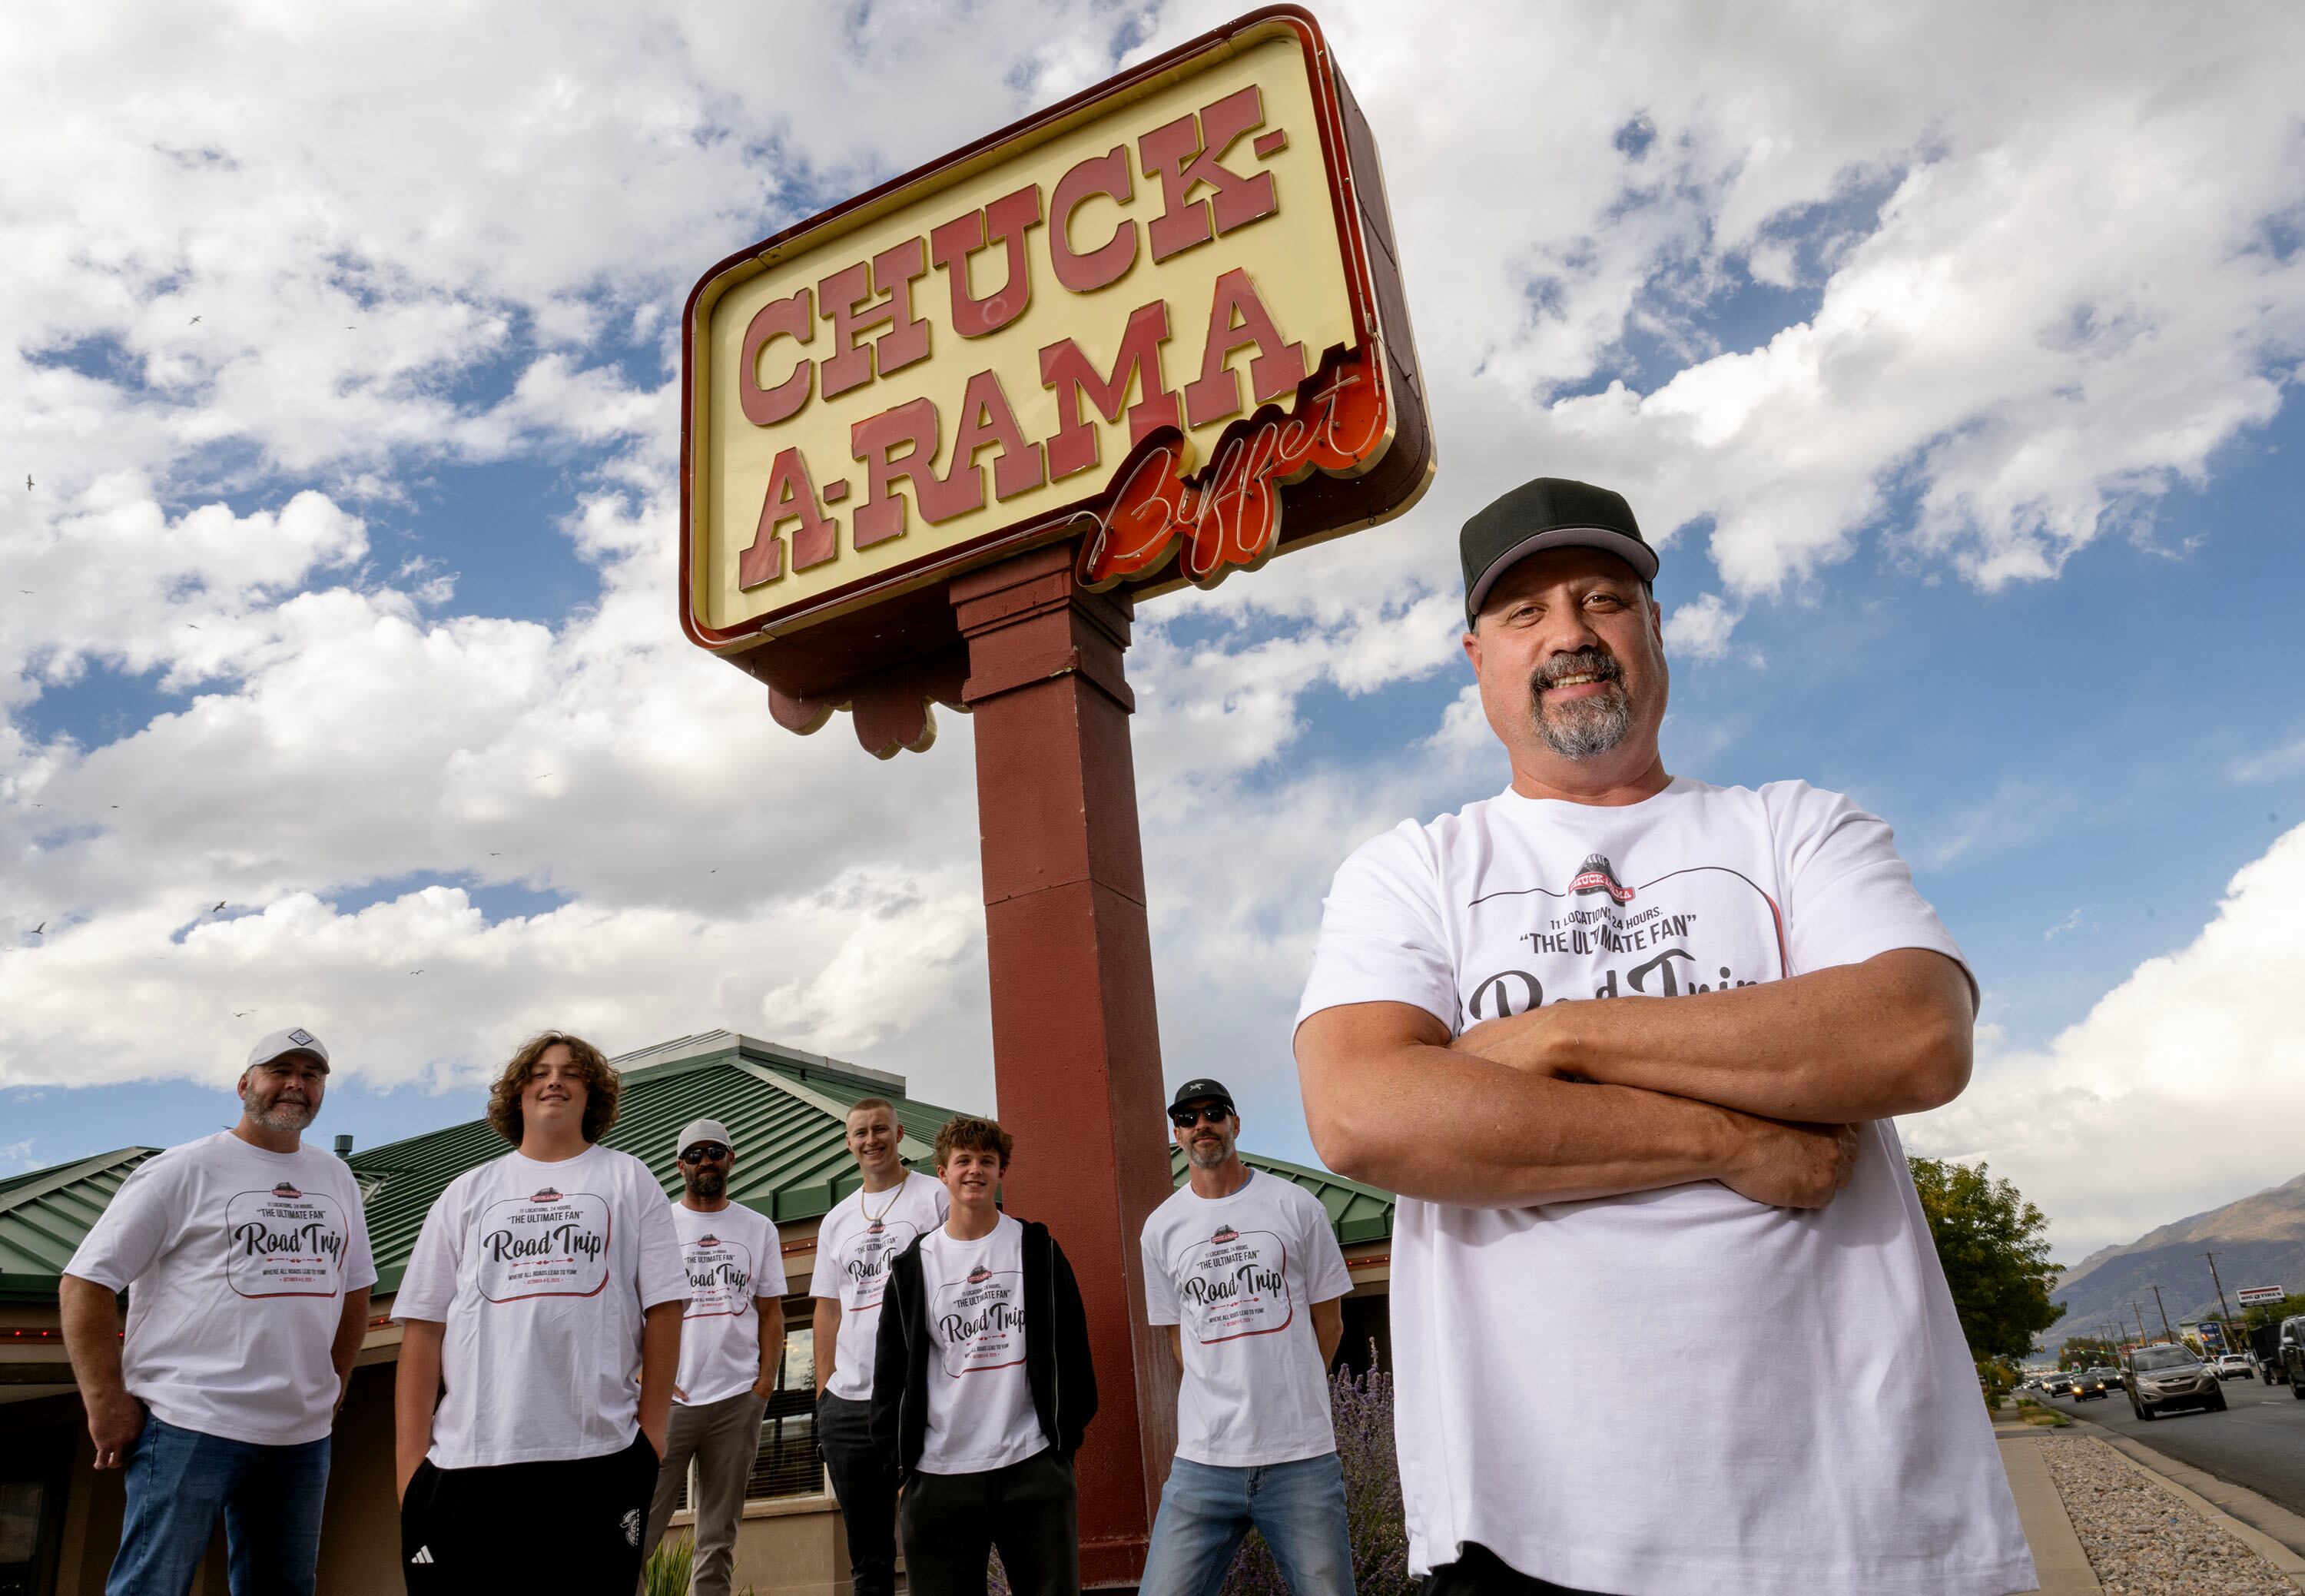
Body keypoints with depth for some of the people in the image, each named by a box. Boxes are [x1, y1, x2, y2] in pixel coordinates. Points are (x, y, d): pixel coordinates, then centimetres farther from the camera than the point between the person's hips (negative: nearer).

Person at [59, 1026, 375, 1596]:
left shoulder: (337, 1177, 13)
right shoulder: (184, 1170, -3)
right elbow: (85, 1284, -5)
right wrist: (106, 1402, -10)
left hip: (303, 1437, 6)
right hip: (190, 1428, -5)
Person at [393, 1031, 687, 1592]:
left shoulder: (629, 1179, 9)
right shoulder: (466, 1192, 13)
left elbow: (663, 1309, 4)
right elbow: (423, 1327, 7)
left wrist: (652, 1428, -2)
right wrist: (412, 1456, -1)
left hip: (599, 1458, -1)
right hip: (467, 1459, 1)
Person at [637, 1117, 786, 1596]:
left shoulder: (759, 1229, 12)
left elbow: (771, 1313, 11)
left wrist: (765, 1383, 0)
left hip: (738, 1400, 2)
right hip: (668, 1397, -2)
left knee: (719, 1539, 7)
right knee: (639, 1529, -7)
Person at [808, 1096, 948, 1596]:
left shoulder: (934, 1198, 1)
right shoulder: (836, 1220, 16)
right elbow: (827, 1311, 18)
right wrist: (823, 1393, 10)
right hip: (847, 1404, 5)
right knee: (867, 1552, 12)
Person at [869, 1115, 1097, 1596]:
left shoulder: (1037, 1250, 5)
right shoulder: (913, 1266, 6)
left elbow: (1071, 1347, 7)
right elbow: (891, 1372, 8)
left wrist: (1068, 1435, 4)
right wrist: (900, 1466, 3)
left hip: (1034, 1466, 0)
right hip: (939, 1477, 1)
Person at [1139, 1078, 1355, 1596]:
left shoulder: (1295, 1205, 2)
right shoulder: (1161, 1227, 7)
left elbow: (1328, 1323, 10)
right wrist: (1232, 1405, 9)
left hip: (1302, 1457, -1)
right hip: (1203, 1459, 1)